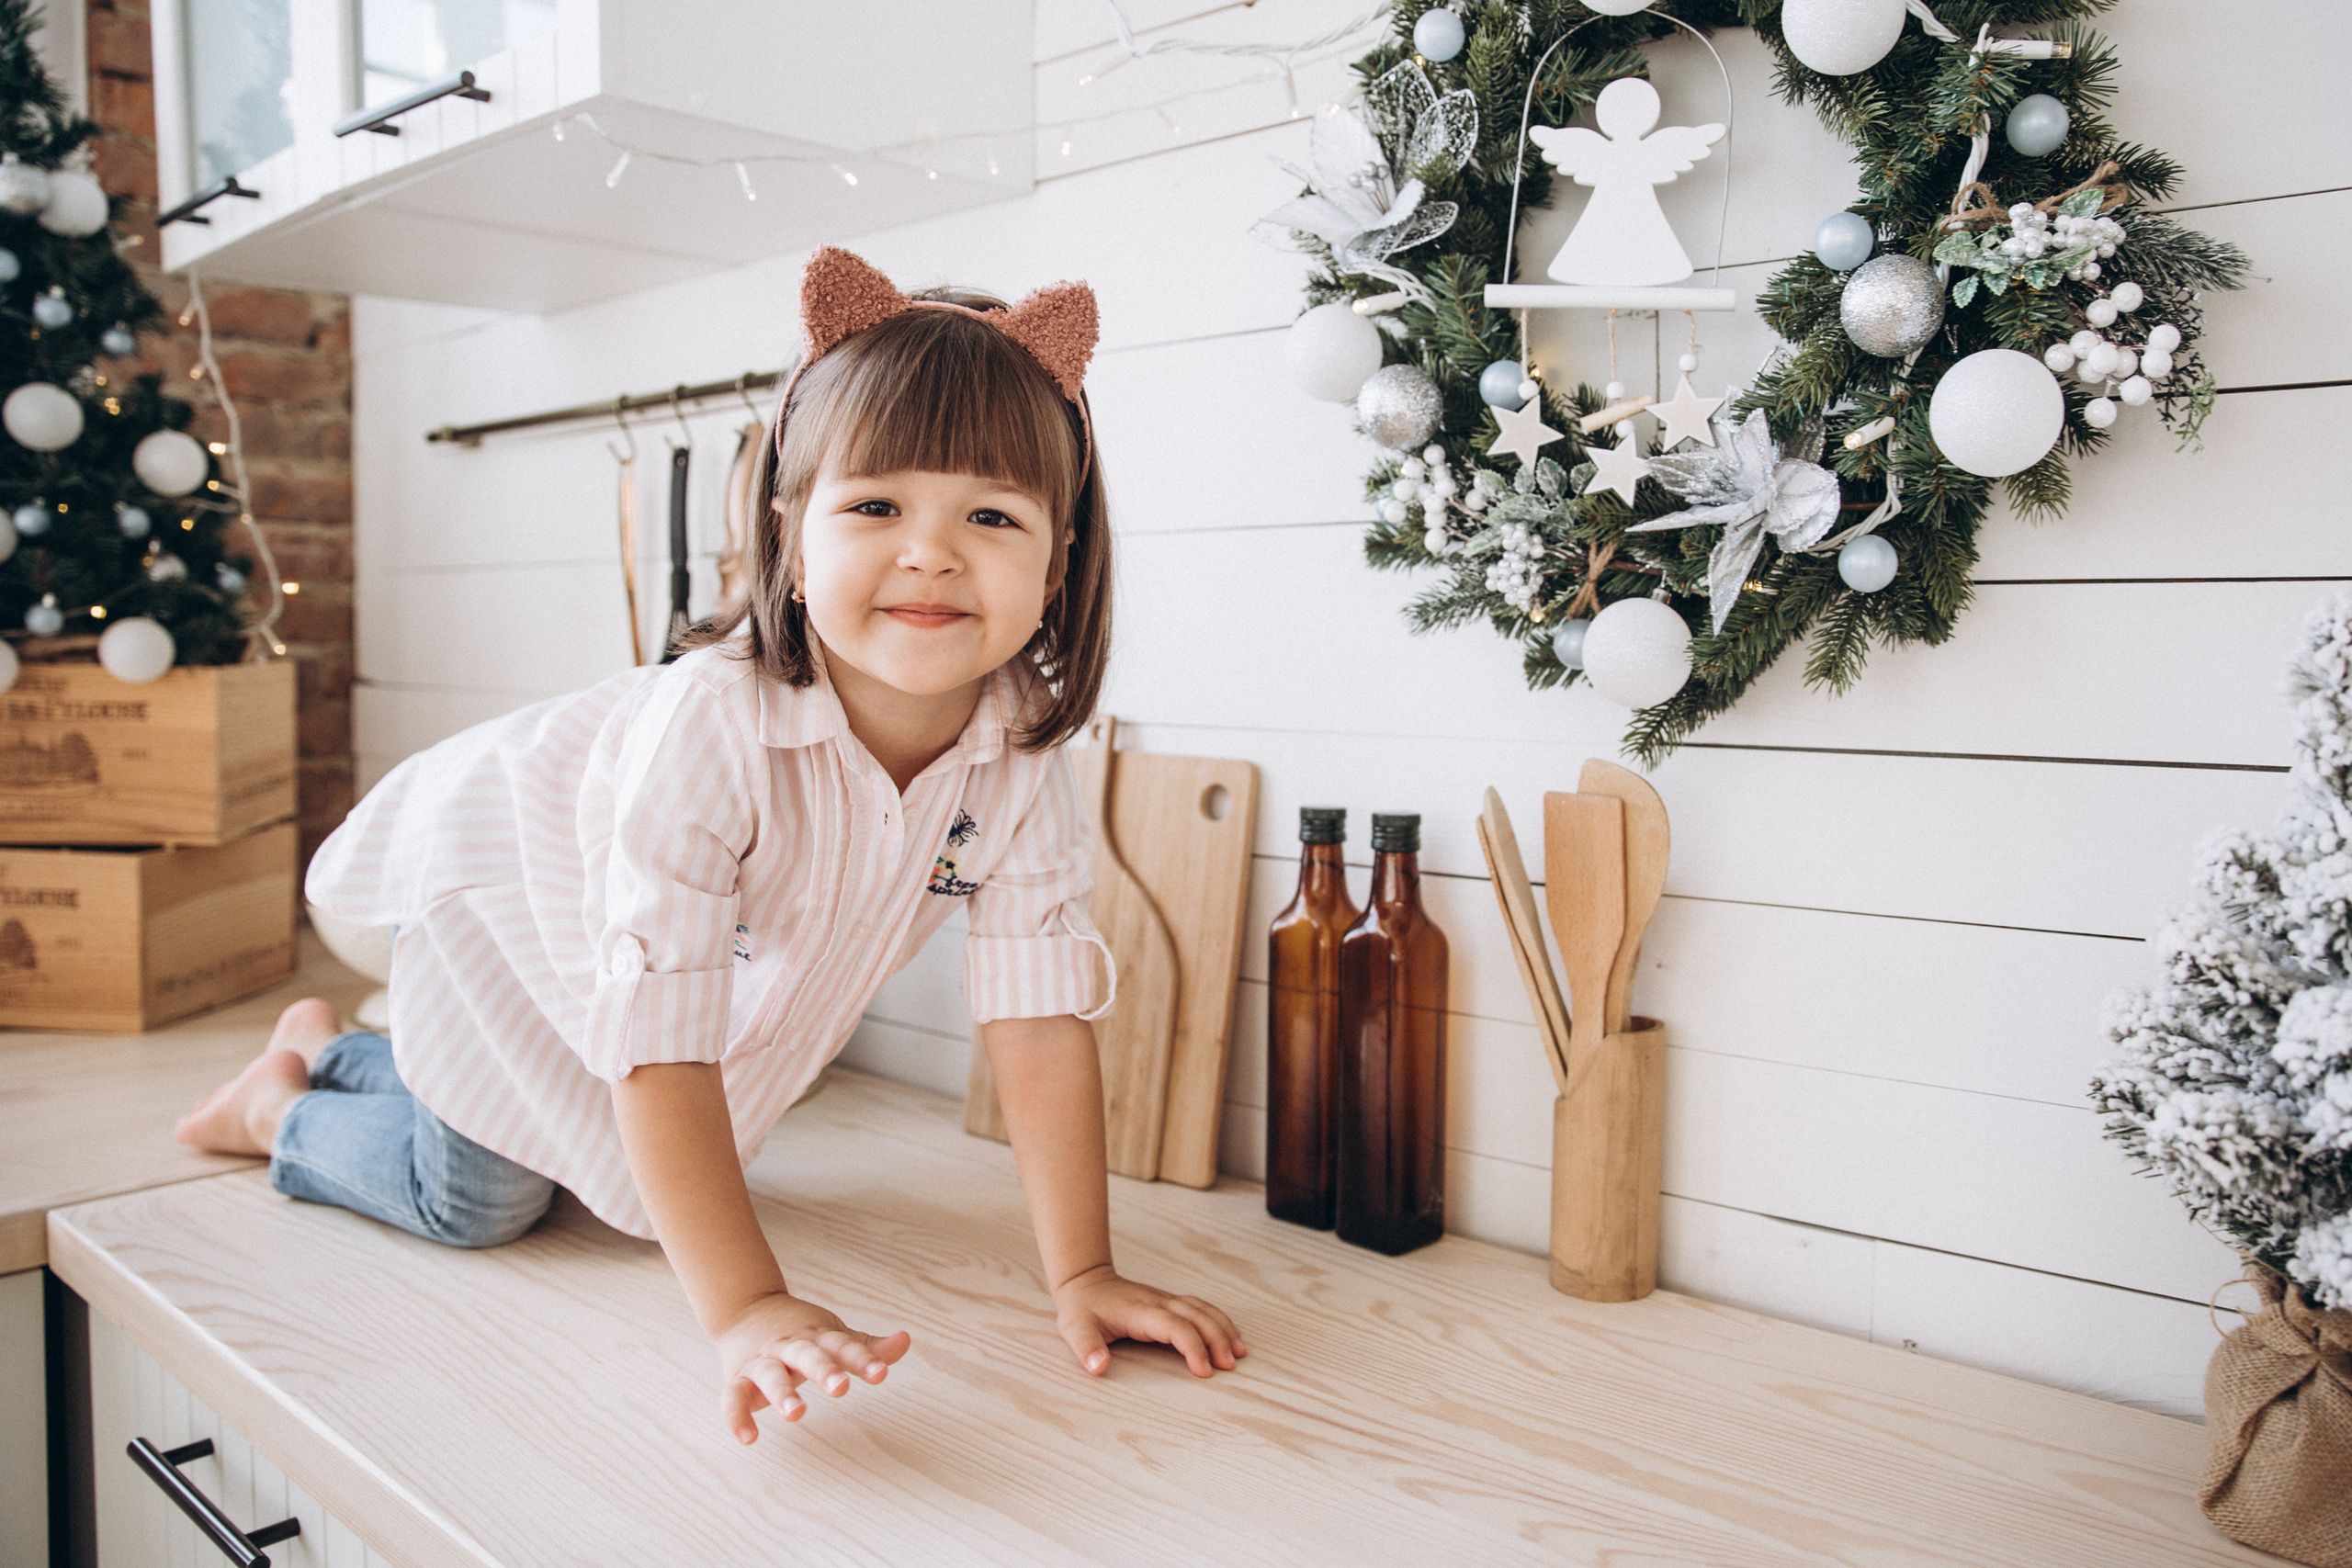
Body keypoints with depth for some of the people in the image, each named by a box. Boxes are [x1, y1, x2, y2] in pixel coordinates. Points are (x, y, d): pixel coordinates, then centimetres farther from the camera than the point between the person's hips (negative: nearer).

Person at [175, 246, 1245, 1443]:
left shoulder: (1022, 751, -29)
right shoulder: (708, 724, -45)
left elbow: (1041, 1019, -27)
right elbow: (661, 1045, -45)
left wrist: (1081, 1276, -30)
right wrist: (746, 1310, -50)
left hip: (741, 965, 5)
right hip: (502, 886, -5)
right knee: (475, 1200, 0)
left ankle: (336, 1054, 47)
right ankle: (281, 1106, 31)